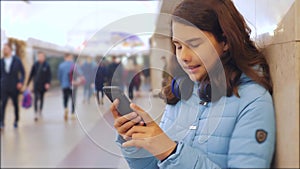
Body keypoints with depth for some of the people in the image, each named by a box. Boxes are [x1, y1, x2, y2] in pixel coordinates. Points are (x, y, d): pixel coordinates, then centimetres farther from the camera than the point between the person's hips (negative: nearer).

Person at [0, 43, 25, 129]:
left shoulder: (17, 60, -2)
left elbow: (23, 72, 2)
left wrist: (21, 82, -10)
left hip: (14, 87, 0)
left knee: (15, 104, 10)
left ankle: (16, 121, 25)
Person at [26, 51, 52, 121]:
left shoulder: (47, 65, -1)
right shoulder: (35, 65, 2)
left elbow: (49, 75, -1)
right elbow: (31, 74, 5)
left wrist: (48, 83, -14)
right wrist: (28, 84, 5)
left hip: (43, 85, 0)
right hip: (36, 85, 0)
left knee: (41, 98, 13)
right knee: (36, 98, -12)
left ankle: (40, 111, 31)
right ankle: (36, 113, -15)